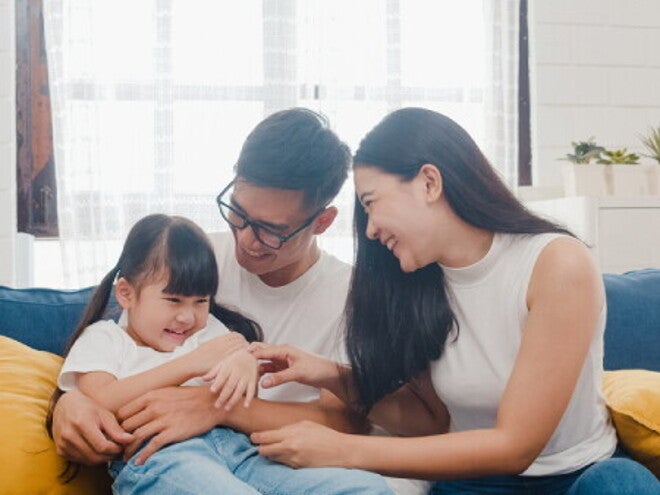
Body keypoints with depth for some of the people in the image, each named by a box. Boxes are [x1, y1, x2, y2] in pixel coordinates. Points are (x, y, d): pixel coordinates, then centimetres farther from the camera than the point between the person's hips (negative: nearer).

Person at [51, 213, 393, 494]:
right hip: (153, 455, -5)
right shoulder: (103, 338, 19)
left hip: (231, 444, 5)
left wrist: (244, 363, -7)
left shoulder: (208, 331, 31)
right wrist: (190, 364, -5)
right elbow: (103, 403, -2)